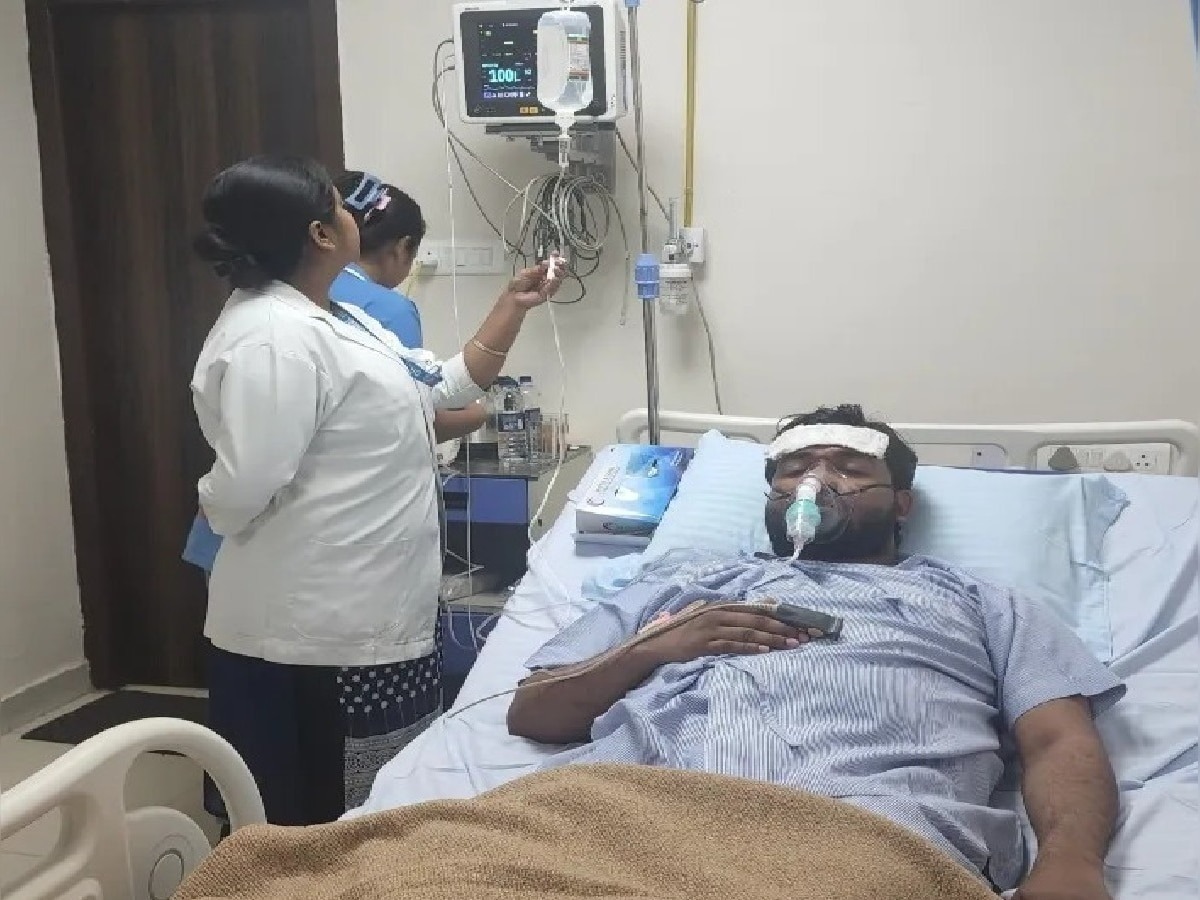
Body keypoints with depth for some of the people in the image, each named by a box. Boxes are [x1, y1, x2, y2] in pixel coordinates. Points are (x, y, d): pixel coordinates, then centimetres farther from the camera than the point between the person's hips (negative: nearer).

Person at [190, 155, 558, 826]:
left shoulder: (339, 319, 13)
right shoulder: (274, 337, -22)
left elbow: (447, 386, 19)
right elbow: (242, 494, -29)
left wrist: (515, 307, 15)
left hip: (364, 617, 10)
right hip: (317, 634, -10)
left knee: (369, 815, 22)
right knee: (318, 828, 6)